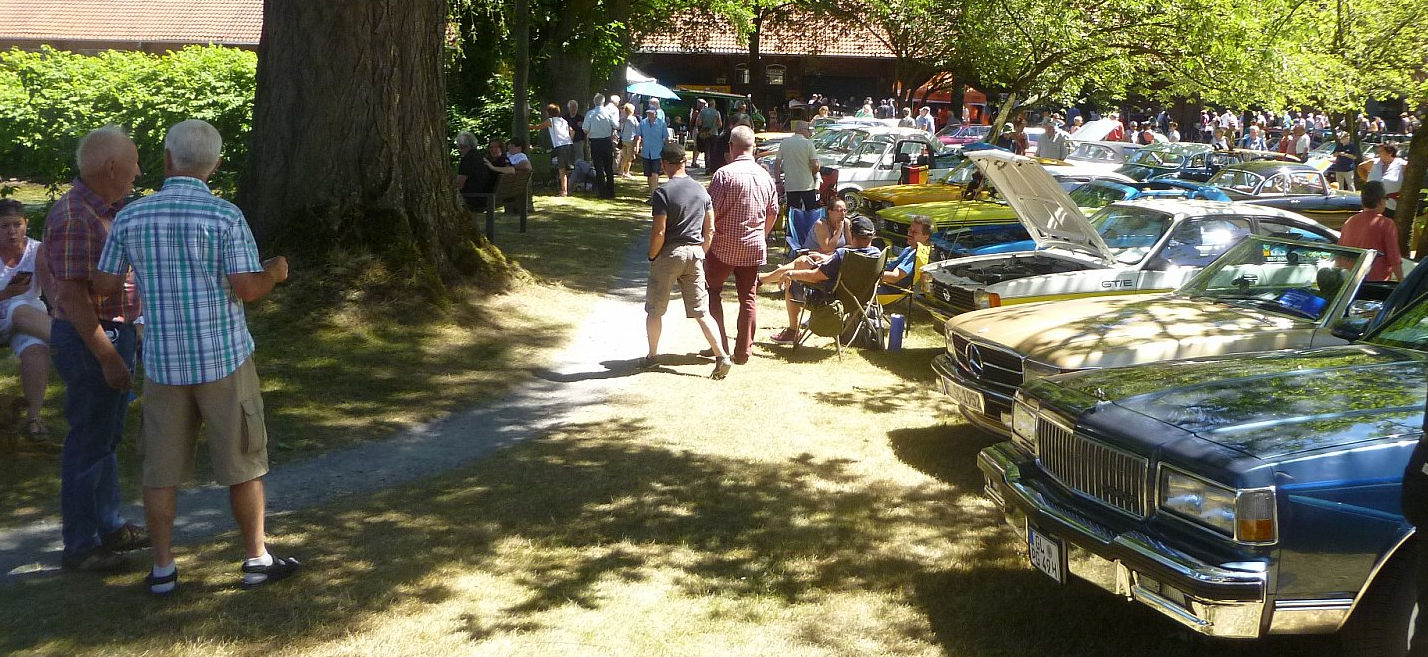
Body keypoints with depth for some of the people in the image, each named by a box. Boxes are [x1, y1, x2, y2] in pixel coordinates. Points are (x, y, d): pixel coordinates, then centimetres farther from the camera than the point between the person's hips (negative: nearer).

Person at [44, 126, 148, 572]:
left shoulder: (107, 211, 10)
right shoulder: (73, 217, -21)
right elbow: (73, 295, -24)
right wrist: (108, 358, -24)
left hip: (114, 334, 10)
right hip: (89, 341, -10)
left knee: (107, 437, 18)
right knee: (88, 443, -1)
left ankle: (109, 526, 31)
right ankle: (80, 546, 8)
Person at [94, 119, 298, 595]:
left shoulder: (131, 217, -1)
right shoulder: (225, 216, -11)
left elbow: (105, 285, 6)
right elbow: (247, 289, -15)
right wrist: (275, 272, 6)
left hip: (163, 362, 3)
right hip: (224, 359, -3)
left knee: (161, 468, 12)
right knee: (242, 464, 9)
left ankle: (162, 569, 17)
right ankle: (256, 560, 18)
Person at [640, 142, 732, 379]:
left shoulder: (662, 193, -13)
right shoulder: (701, 191, 5)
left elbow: (659, 232, -17)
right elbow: (710, 230, 8)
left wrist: (652, 257, -3)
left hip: (669, 254, -5)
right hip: (695, 253, 5)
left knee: (654, 310, 13)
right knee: (701, 310, 7)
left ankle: (652, 355, 24)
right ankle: (722, 356, -3)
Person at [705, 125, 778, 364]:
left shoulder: (725, 174, -15)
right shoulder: (765, 176, 3)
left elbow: (711, 210, -16)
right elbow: (773, 213, 11)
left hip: (724, 246, -4)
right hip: (754, 247, 4)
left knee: (713, 291, 13)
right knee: (748, 298, 9)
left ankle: (720, 344, 9)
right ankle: (743, 351, 12)